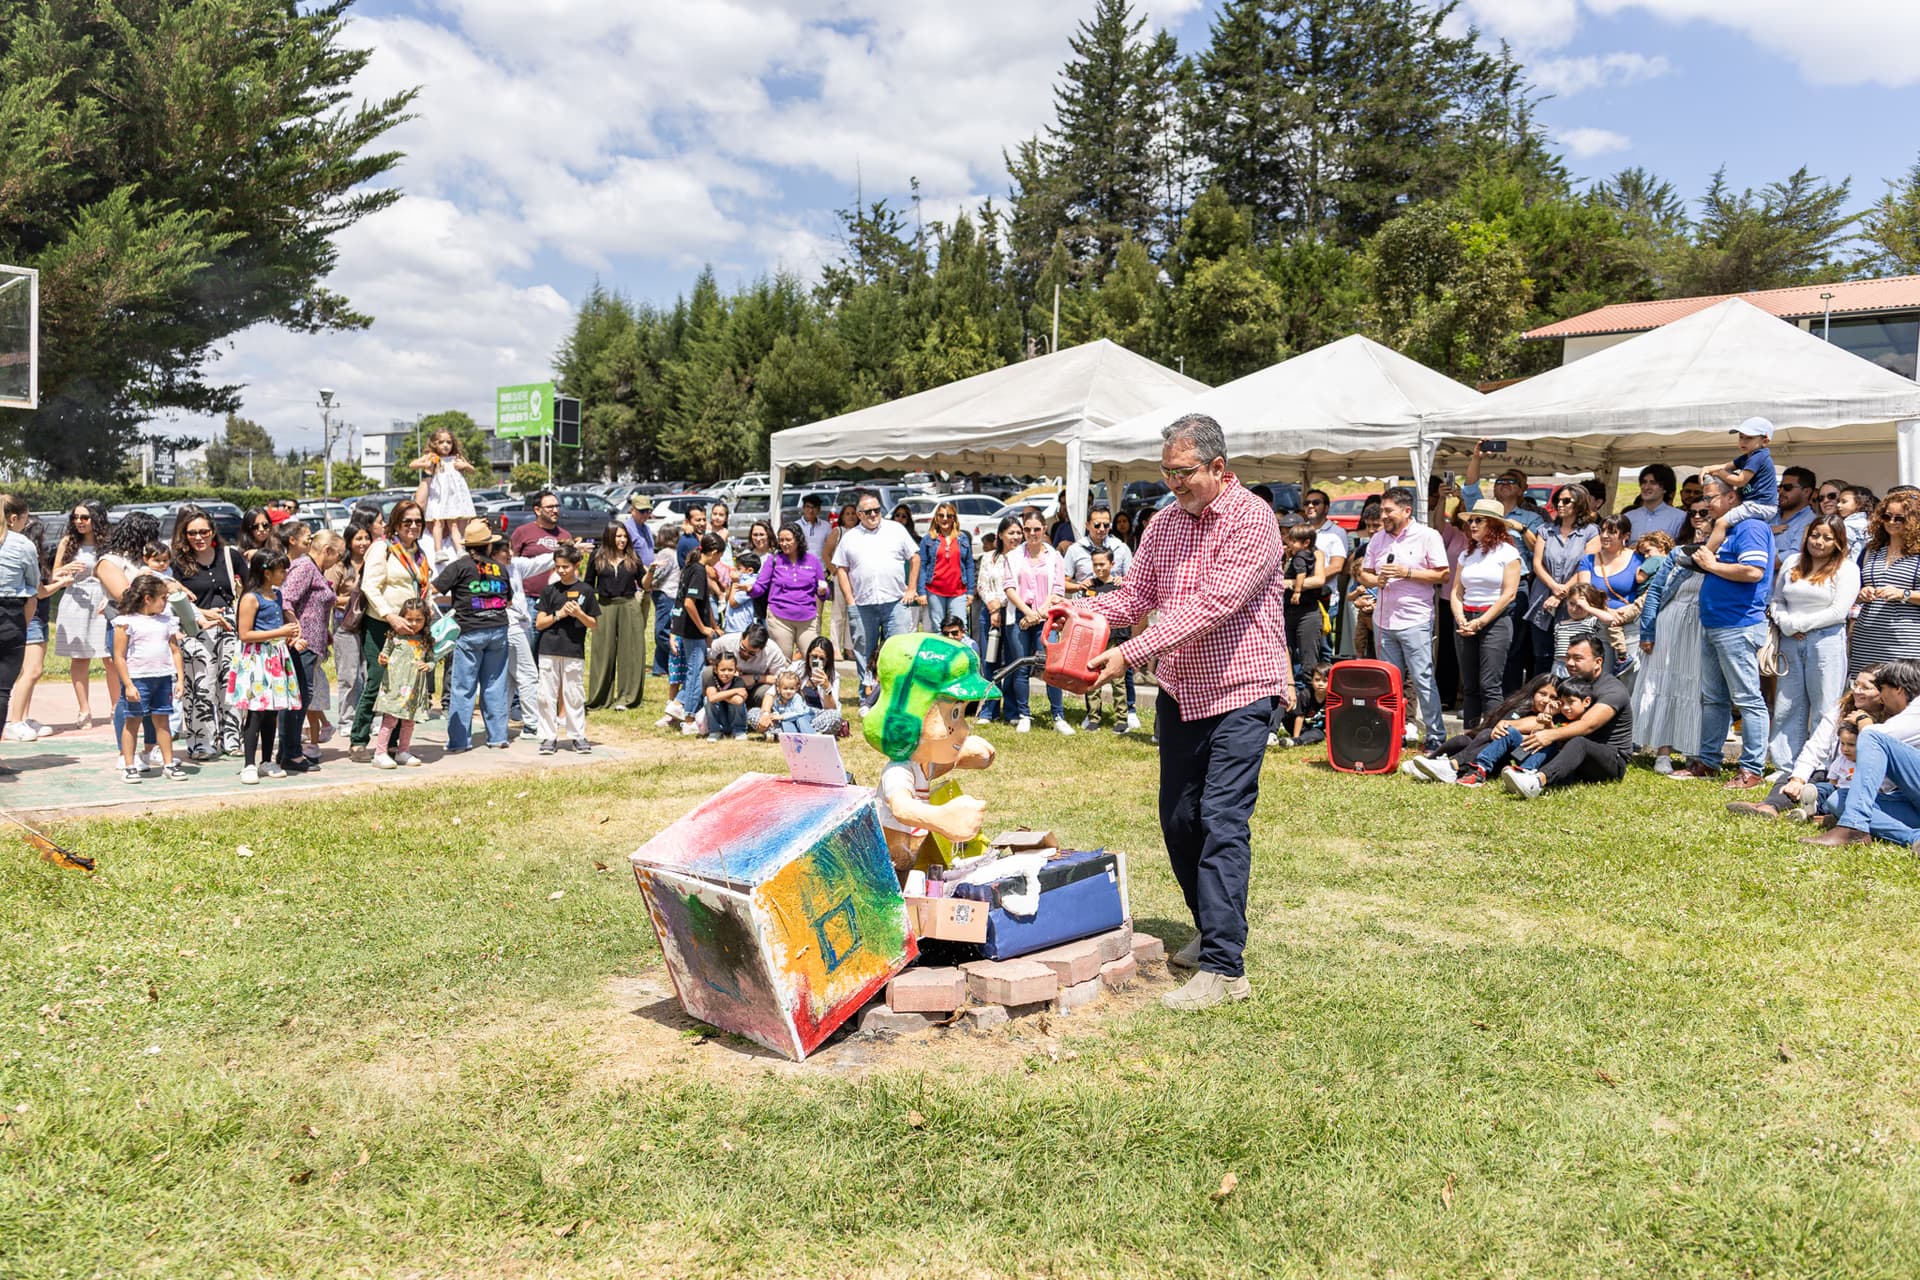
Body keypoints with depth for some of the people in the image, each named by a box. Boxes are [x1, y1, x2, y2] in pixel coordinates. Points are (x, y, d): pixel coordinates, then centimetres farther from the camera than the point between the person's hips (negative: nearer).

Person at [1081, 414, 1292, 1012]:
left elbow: (1213, 605, -25)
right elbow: (1136, 592, 5)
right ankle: (1214, 929, 31)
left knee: (1222, 821, -12)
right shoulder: (1164, 523, 7)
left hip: (1239, 691, -7)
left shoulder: (1251, 520, -16)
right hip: (1179, 690, 7)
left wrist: (1132, 652, -30)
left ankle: (1223, 967, -9)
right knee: (1178, 819, 13)